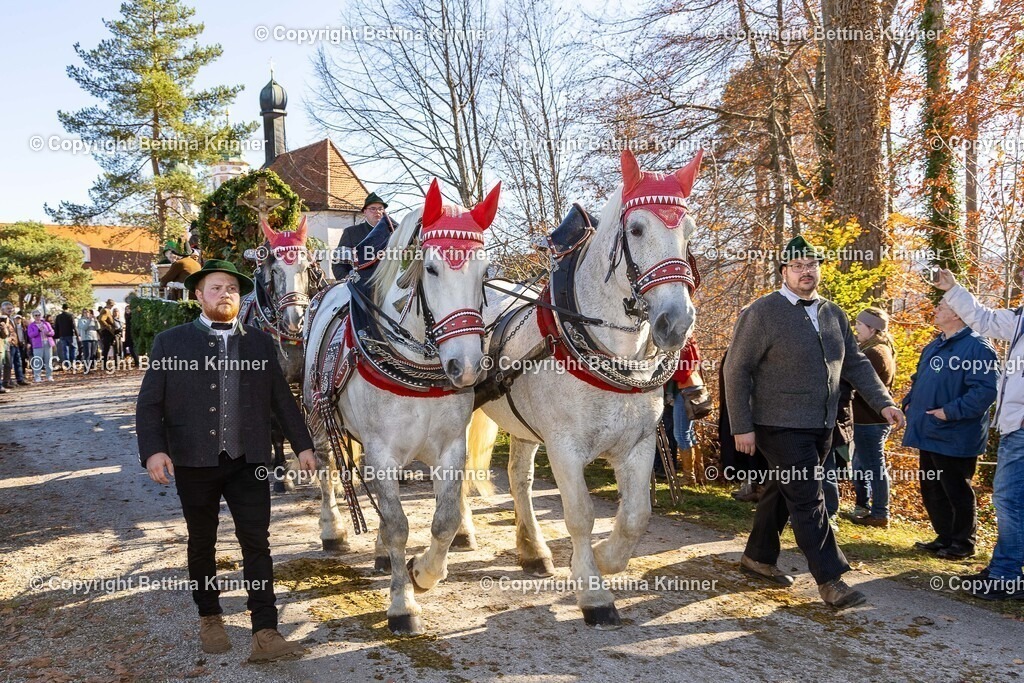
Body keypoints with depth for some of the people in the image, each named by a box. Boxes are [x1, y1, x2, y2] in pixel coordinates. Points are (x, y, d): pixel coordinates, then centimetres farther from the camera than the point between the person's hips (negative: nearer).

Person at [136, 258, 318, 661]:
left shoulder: (260, 343, 7)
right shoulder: (170, 343, 0)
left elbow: (282, 399, 10)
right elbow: (149, 404, -3)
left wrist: (302, 445, 8)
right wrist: (153, 450, -16)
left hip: (249, 462, 1)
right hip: (194, 462, -1)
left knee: (257, 543, -2)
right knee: (202, 544, 14)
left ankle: (265, 633, 2)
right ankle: (209, 618, 33)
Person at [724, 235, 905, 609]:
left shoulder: (833, 314, 11)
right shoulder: (763, 312, -10)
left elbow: (855, 363, 15)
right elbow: (737, 370, -11)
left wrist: (883, 402, 2)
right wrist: (742, 427, -14)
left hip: (821, 426, 7)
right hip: (782, 427, -7)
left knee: (783, 493, 17)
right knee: (808, 500, -6)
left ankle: (758, 557, 32)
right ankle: (829, 578, 2)